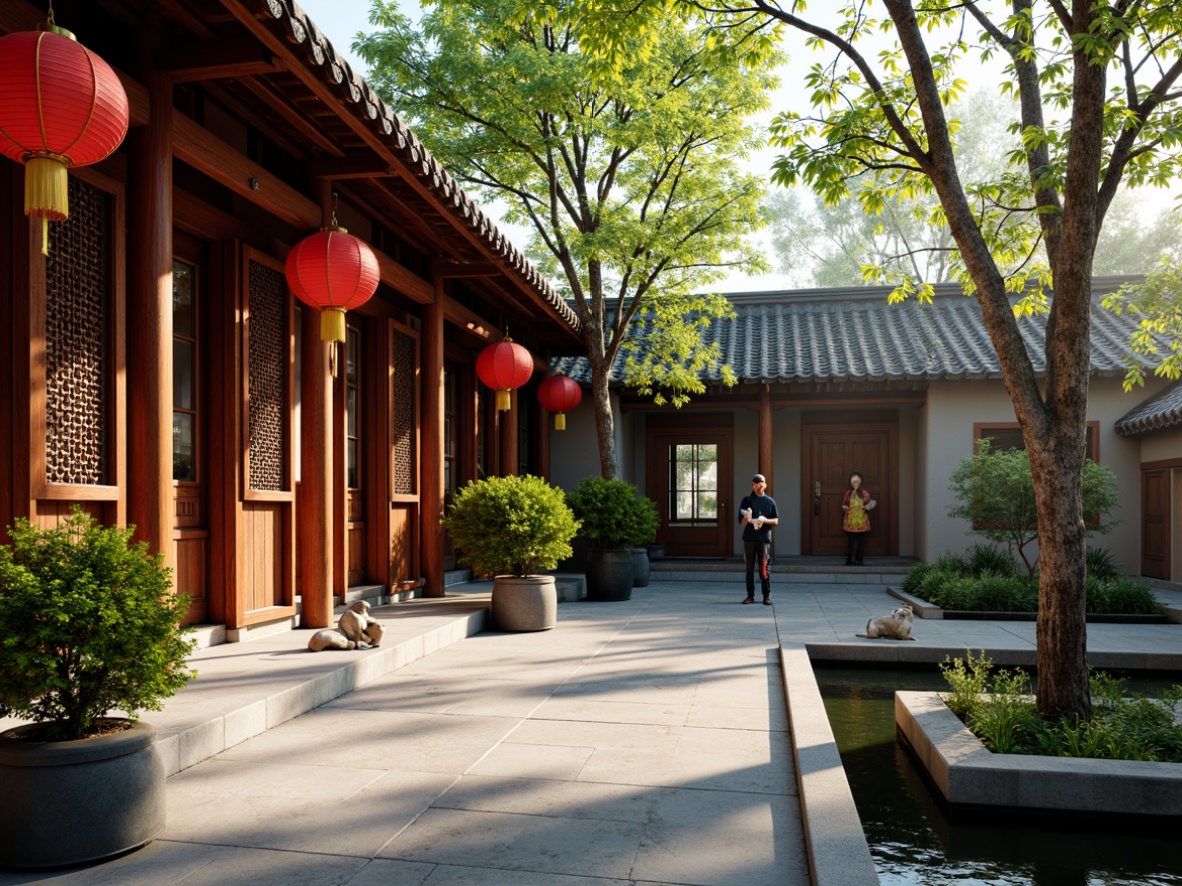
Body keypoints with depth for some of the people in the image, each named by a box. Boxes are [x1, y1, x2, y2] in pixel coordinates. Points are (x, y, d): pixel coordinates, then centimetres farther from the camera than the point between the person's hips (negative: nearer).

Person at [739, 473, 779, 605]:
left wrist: (765, 520, -12)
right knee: (750, 568, 5)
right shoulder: (747, 500, 6)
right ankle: (750, 595, 11)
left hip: (764, 538, -1)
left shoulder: (770, 501, 7)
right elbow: (741, 522, 4)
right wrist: (747, 518, -18)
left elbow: (776, 520, 8)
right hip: (749, 538, 1)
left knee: (764, 568, -2)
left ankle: (767, 595, 5)